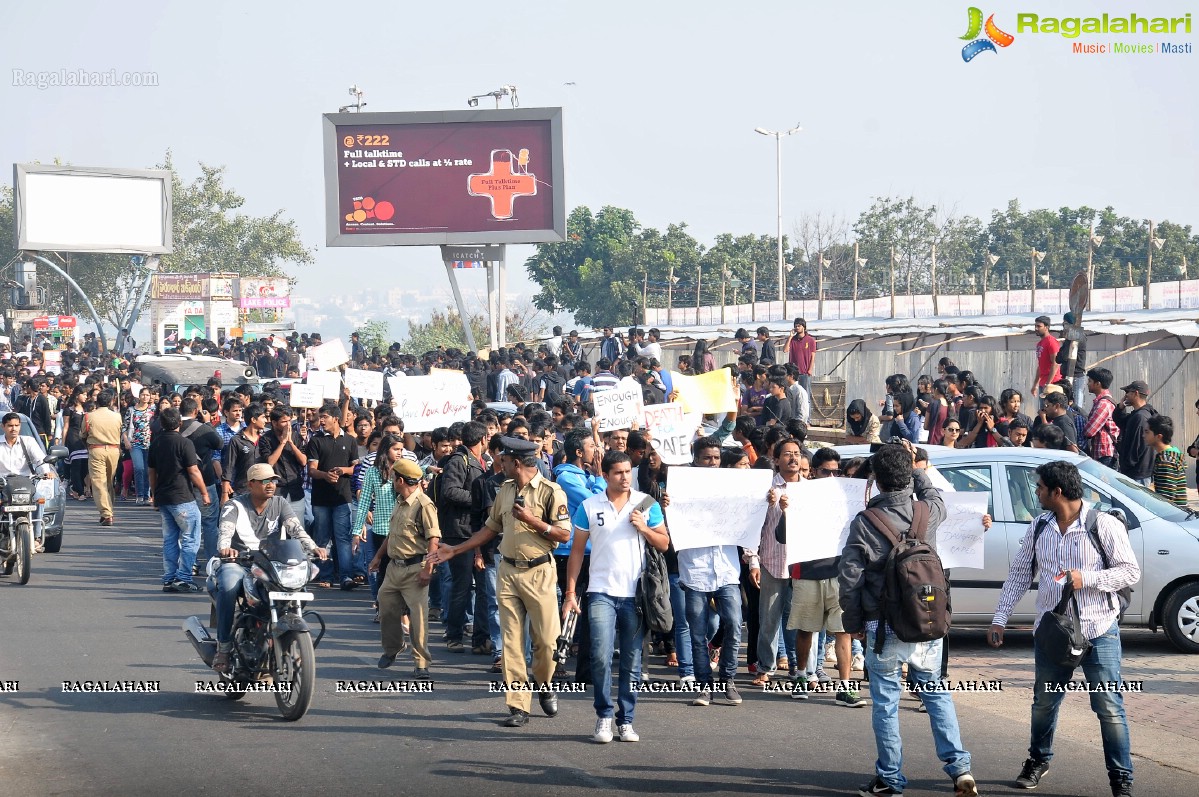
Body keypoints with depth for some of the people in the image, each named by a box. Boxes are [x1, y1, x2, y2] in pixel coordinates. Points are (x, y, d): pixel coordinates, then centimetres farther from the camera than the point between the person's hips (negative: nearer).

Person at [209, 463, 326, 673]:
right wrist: (225, 548, -42)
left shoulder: (280, 504, 10)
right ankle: (223, 648, -28)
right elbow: (225, 530, -18)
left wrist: (312, 548, -25)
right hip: (237, 563, -4)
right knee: (228, 586, -35)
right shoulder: (235, 506, 0)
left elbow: (295, 528, -5)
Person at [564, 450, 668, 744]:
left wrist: (644, 528, -11)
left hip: (636, 594, 1)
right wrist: (570, 592, 1)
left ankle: (626, 720, 14)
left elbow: (664, 544, 8)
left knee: (632, 662, 5)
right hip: (601, 592, -1)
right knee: (601, 656, -13)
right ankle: (603, 716, 2)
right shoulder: (589, 506, 3)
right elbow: (577, 550, 6)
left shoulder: (647, 504, 5)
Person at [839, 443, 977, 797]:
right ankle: (959, 767, 5)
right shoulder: (928, 512, -3)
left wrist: (854, 623, 4)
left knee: (885, 702, 6)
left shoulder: (865, 523, -13)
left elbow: (849, 580, -9)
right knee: (937, 694, 14)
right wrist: (913, 466, 32)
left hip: (884, 626, -3)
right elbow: (934, 494, 25)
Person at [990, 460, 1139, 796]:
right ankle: (1038, 759, 38)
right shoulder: (1039, 527, 4)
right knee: (1044, 702, 16)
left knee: (1109, 708, -3)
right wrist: (1000, 618, 5)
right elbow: (1019, 573, 10)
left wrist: (1087, 579, -23)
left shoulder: (1104, 525, -11)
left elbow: (1131, 571, -10)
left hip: (1098, 632, -5)